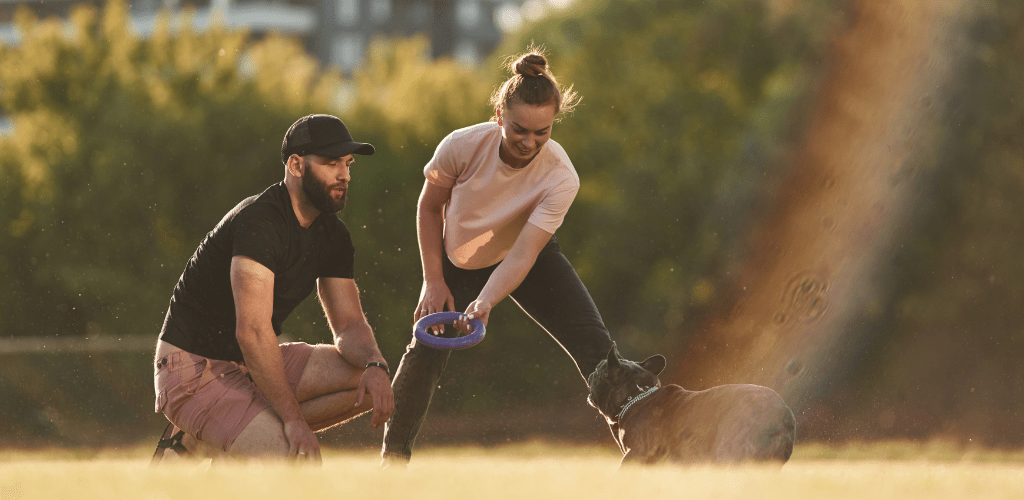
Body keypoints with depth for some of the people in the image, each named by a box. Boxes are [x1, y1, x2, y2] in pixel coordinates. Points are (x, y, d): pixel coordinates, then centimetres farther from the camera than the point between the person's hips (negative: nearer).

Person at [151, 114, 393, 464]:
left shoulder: (333, 236, 7)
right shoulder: (261, 221, -23)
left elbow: (349, 324, 7)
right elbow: (252, 330, -30)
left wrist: (374, 364, -18)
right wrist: (293, 420, -31)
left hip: (252, 365, 10)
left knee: (371, 383, -7)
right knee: (299, 462, -28)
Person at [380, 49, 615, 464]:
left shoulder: (561, 177, -32)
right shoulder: (462, 146, -30)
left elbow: (523, 255, -37)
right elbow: (429, 206, -10)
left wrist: (484, 303, -53)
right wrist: (434, 282, -11)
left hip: (527, 263, 0)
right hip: (460, 260, 0)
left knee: (594, 346, -14)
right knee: (425, 350, -12)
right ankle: (393, 456, 6)